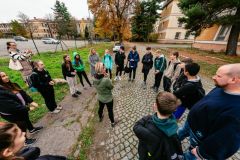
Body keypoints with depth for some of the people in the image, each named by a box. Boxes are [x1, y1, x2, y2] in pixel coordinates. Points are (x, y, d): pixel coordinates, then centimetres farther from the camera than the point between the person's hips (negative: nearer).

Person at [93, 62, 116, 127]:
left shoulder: (94, 79, -16)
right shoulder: (106, 80, -37)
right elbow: (111, 87, -20)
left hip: (100, 98, 6)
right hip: (108, 99, -5)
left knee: (100, 108, 31)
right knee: (110, 111, 19)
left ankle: (100, 118, 61)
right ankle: (112, 122, 45)